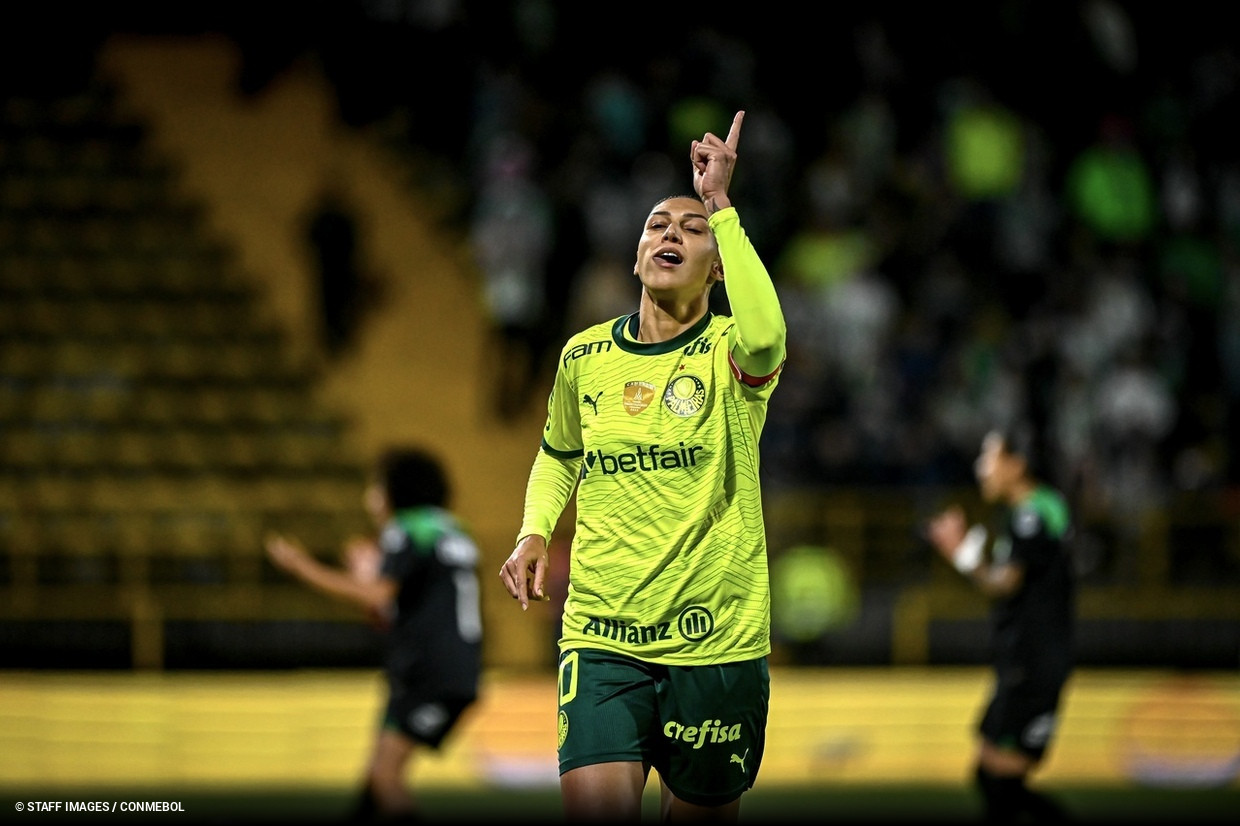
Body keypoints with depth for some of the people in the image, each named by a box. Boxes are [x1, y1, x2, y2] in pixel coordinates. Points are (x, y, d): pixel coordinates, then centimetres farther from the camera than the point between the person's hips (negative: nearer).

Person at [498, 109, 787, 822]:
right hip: (600, 637, 2)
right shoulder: (585, 356, 7)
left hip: (718, 642, -2)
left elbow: (764, 338, -33)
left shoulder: (728, 351, -5)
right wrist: (534, 533, 7)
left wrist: (720, 203, -30)